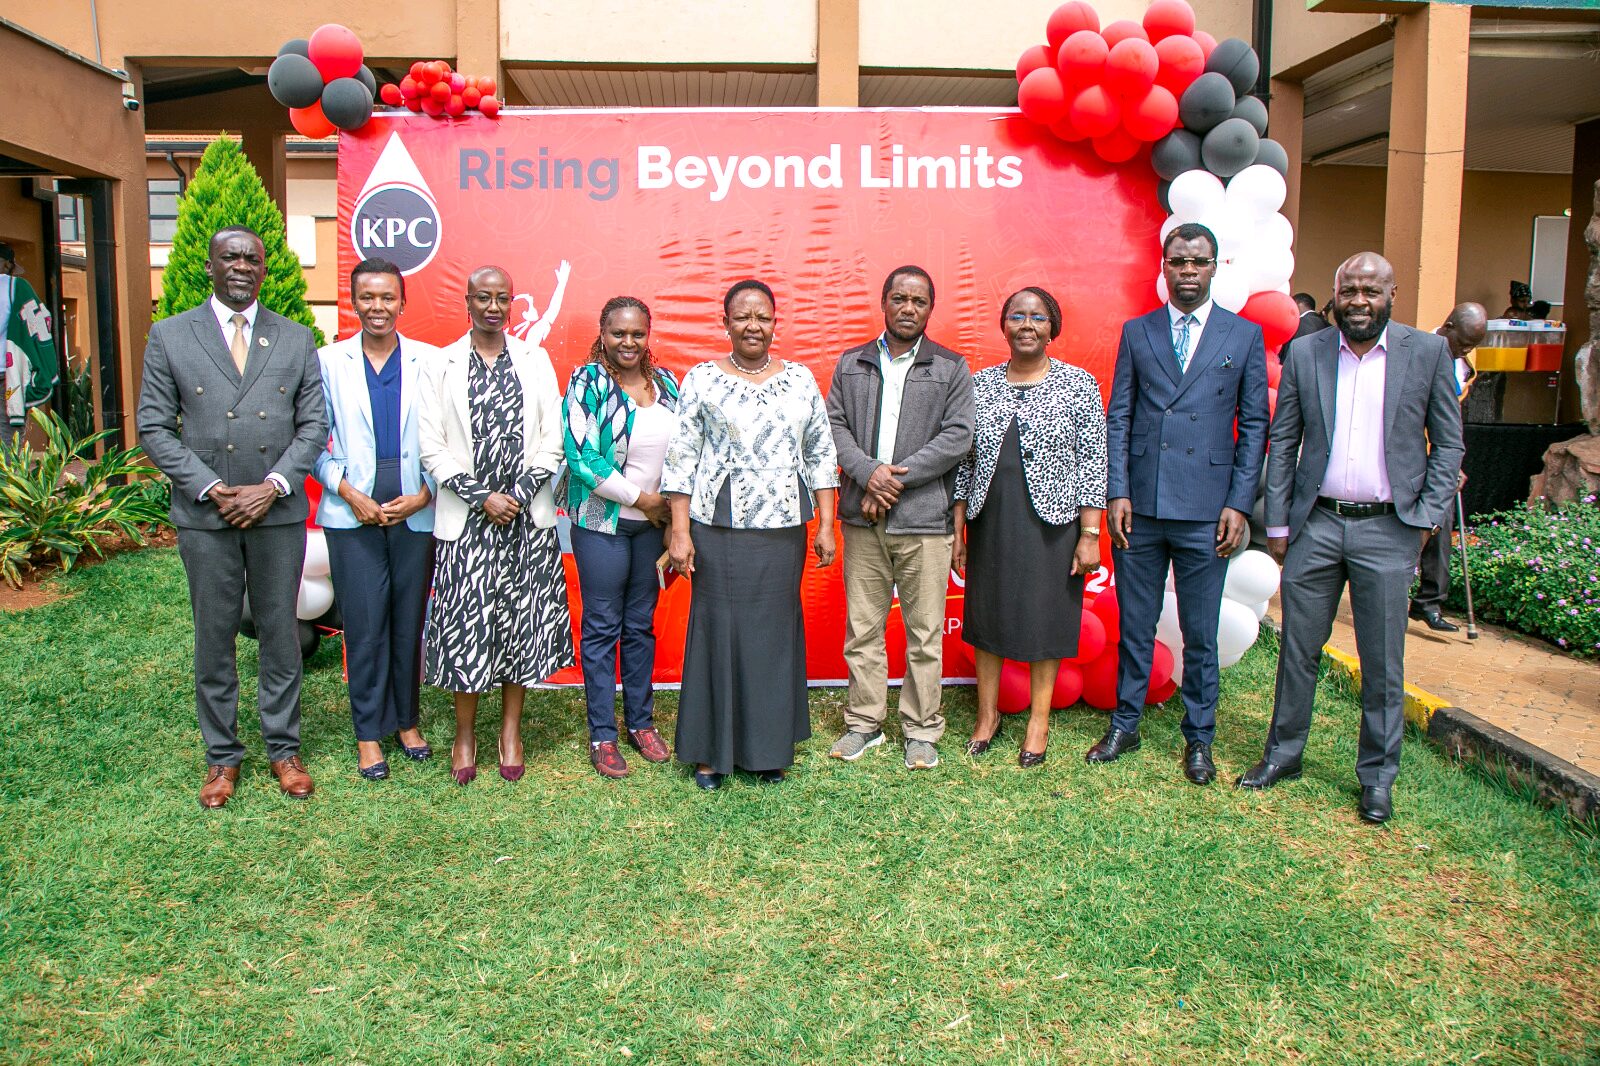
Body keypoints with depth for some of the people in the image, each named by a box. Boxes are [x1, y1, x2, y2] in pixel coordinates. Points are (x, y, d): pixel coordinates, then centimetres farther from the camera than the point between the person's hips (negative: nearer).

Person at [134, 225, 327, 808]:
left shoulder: (296, 340, 7)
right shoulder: (169, 336, 3)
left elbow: (313, 425, 4)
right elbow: (154, 428, 0)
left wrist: (272, 487, -9)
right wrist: (210, 489, -10)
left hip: (278, 512, 1)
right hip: (205, 515, 0)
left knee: (281, 632, 8)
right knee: (214, 638, 8)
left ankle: (283, 748, 22)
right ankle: (222, 756, 21)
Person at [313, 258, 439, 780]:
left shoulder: (429, 361, 3)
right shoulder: (328, 361, 5)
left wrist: (423, 495, -8)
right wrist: (348, 492, -8)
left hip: (416, 514, 1)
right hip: (353, 515, 0)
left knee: (409, 622, 9)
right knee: (364, 625, 2)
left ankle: (407, 720, 25)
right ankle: (369, 733, 16)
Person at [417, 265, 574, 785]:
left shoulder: (535, 361, 8)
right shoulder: (440, 367, 3)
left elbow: (552, 442, 3)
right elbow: (432, 450, -2)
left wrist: (518, 496, -8)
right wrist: (483, 498, -11)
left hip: (529, 519, 1)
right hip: (465, 521, -1)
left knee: (523, 620, 5)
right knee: (466, 623, 1)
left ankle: (511, 730, 20)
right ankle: (465, 733, 17)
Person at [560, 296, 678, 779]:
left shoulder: (666, 383, 8)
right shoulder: (587, 382, -7)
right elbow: (581, 456, -15)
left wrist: (675, 510, 3)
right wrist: (641, 498, -13)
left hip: (654, 522, 5)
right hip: (602, 521, -4)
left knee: (641, 625, 12)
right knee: (602, 627, 2)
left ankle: (641, 722, 25)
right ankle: (602, 736, 12)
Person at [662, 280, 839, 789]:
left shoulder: (801, 380, 9)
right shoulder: (701, 380, 1)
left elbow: (821, 456, 10)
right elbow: (681, 460, -2)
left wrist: (826, 525, 5)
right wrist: (679, 533, -8)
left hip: (783, 531, 2)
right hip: (719, 530, -2)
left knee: (775, 630, 7)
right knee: (718, 629, 2)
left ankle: (769, 747, 21)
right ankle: (711, 751, 15)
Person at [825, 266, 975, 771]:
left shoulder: (952, 368, 6)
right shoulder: (851, 364, 13)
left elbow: (957, 436, -3)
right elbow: (834, 424, 7)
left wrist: (898, 479, -11)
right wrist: (869, 472, -11)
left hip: (923, 519, -2)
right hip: (863, 518, 2)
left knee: (925, 632, 2)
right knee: (862, 627, 8)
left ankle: (921, 730, 15)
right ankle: (864, 723, 21)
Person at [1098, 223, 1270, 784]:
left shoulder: (1245, 335, 5)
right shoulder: (1136, 332, 8)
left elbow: (1255, 426, 4)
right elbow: (1117, 417, 6)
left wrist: (1240, 504, -3)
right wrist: (1118, 492, -3)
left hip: (1206, 511, -1)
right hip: (1140, 507, 1)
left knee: (1201, 635, 8)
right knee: (1134, 627, 10)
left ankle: (1198, 739, 22)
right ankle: (1124, 726, 25)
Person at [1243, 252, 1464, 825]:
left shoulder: (1428, 352, 1)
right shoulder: (1305, 354, 4)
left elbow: (1448, 444, 5)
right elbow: (1282, 443, 6)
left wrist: (1426, 517, -4)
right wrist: (1277, 523, 3)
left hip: (1387, 530, -1)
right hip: (1316, 525, 1)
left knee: (1383, 663, 6)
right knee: (1298, 649, 10)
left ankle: (1378, 776, 20)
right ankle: (1283, 753, 25)